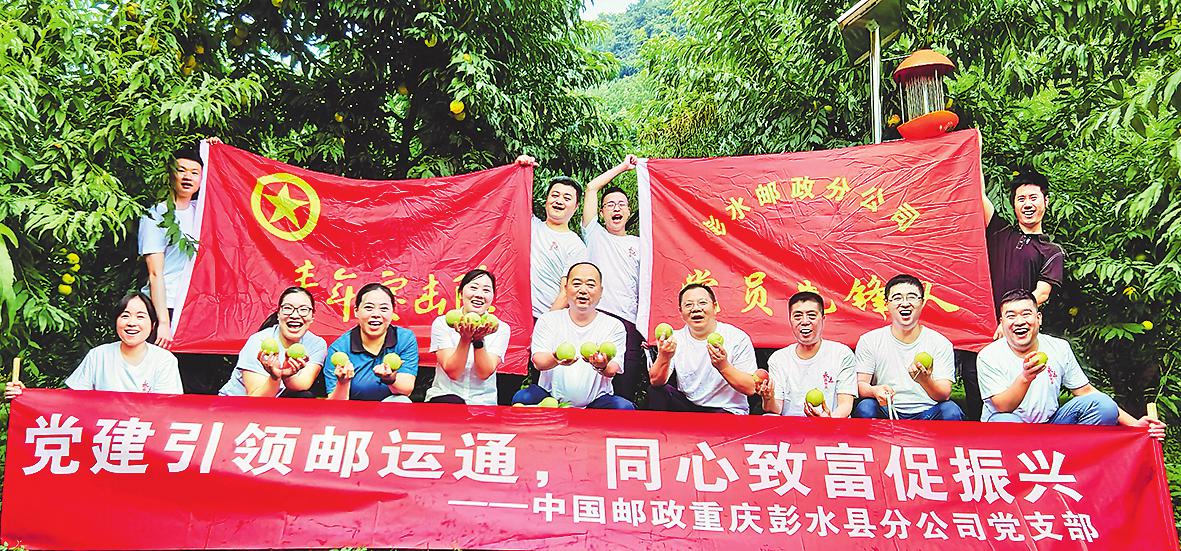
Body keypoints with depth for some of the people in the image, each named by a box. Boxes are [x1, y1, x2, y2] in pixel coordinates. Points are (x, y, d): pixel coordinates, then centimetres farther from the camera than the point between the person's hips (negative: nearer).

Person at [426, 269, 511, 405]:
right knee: (453, 404, -32)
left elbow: (484, 373, -10)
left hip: (483, 401, 1)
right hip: (444, 395, -1)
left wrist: (478, 340, -23)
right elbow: (452, 372, -11)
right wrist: (465, 338, -23)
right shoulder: (442, 323, -3)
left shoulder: (500, 328, 0)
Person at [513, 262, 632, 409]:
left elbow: (612, 371, -8)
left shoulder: (614, 326, 5)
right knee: (521, 398, -28)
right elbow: (538, 362, -7)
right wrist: (556, 359, -32)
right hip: (551, 396, 0)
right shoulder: (547, 320, 6)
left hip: (595, 401, 0)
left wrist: (602, 366, -34)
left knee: (625, 407, -29)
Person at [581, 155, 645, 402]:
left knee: (624, 395, -4)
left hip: (628, 324, 1)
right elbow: (592, 187, 15)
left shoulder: (639, 245, 21)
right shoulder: (594, 235, 19)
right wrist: (623, 166, 23)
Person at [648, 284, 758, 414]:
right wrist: (664, 358, -29)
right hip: (686, 406, 4)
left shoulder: (738, 338, -7)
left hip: (726, 410, -4)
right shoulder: (675, 339, 2)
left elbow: (750, 389, -13)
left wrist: (724, 366, -29)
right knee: (656, 391, -18)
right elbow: (656, 382, -9)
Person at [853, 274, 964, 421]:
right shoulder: (869, 341, 3)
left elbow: (945, 395, -7)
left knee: (951, 411, -29)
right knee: (865, 407, -30)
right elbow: (860, 384, -3)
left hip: (926, 414, 0)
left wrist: (926, 381, -31)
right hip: (886, 413, 0)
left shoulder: (941, 343, 1)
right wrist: (874, 391, -28)